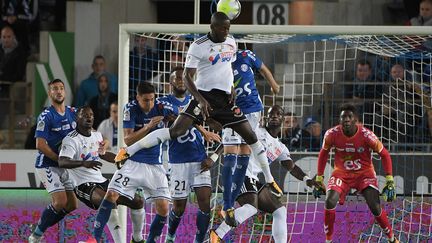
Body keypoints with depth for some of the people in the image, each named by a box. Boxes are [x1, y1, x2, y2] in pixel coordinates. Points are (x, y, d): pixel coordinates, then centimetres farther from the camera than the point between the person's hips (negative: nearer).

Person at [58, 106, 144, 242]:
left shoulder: (97, 135, 13)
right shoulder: (71, 140, -13)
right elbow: (62, 162, -29)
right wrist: (83, 163, -44)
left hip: (101, 181, 8)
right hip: (83, 185, -8)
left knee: (137, 201, 1)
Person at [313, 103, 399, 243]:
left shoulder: (366, 135, -23)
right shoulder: (332, 134, -17)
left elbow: (384, 155, -10)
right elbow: (323, 154, 3)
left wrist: (390, 182, -13)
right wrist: (319, 180, 4)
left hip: (364, 173, -1)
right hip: (342, 173, 1)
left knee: (375, 208, -14)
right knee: (330, 201, -22)